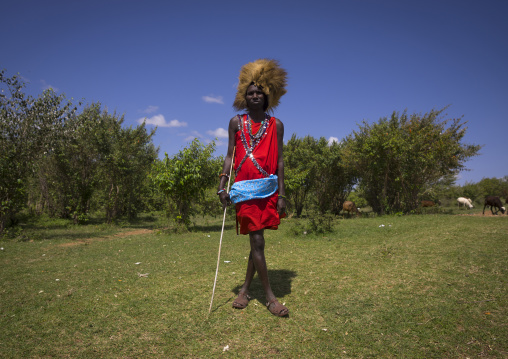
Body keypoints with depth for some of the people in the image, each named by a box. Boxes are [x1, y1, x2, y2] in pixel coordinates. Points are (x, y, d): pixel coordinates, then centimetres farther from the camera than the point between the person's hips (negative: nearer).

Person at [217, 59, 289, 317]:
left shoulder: (276, 125, 8)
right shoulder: (236, 122, 8)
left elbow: (279, 160, 6)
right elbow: (230, 155, 7)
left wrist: (281, 194, 0)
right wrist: (222, 185, -3)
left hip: (268, 187, 2)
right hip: (244, 188, -1)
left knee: (257, 241, 7)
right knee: (257, 242, -3)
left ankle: (245, 289, 23)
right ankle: (270, 297, 6)